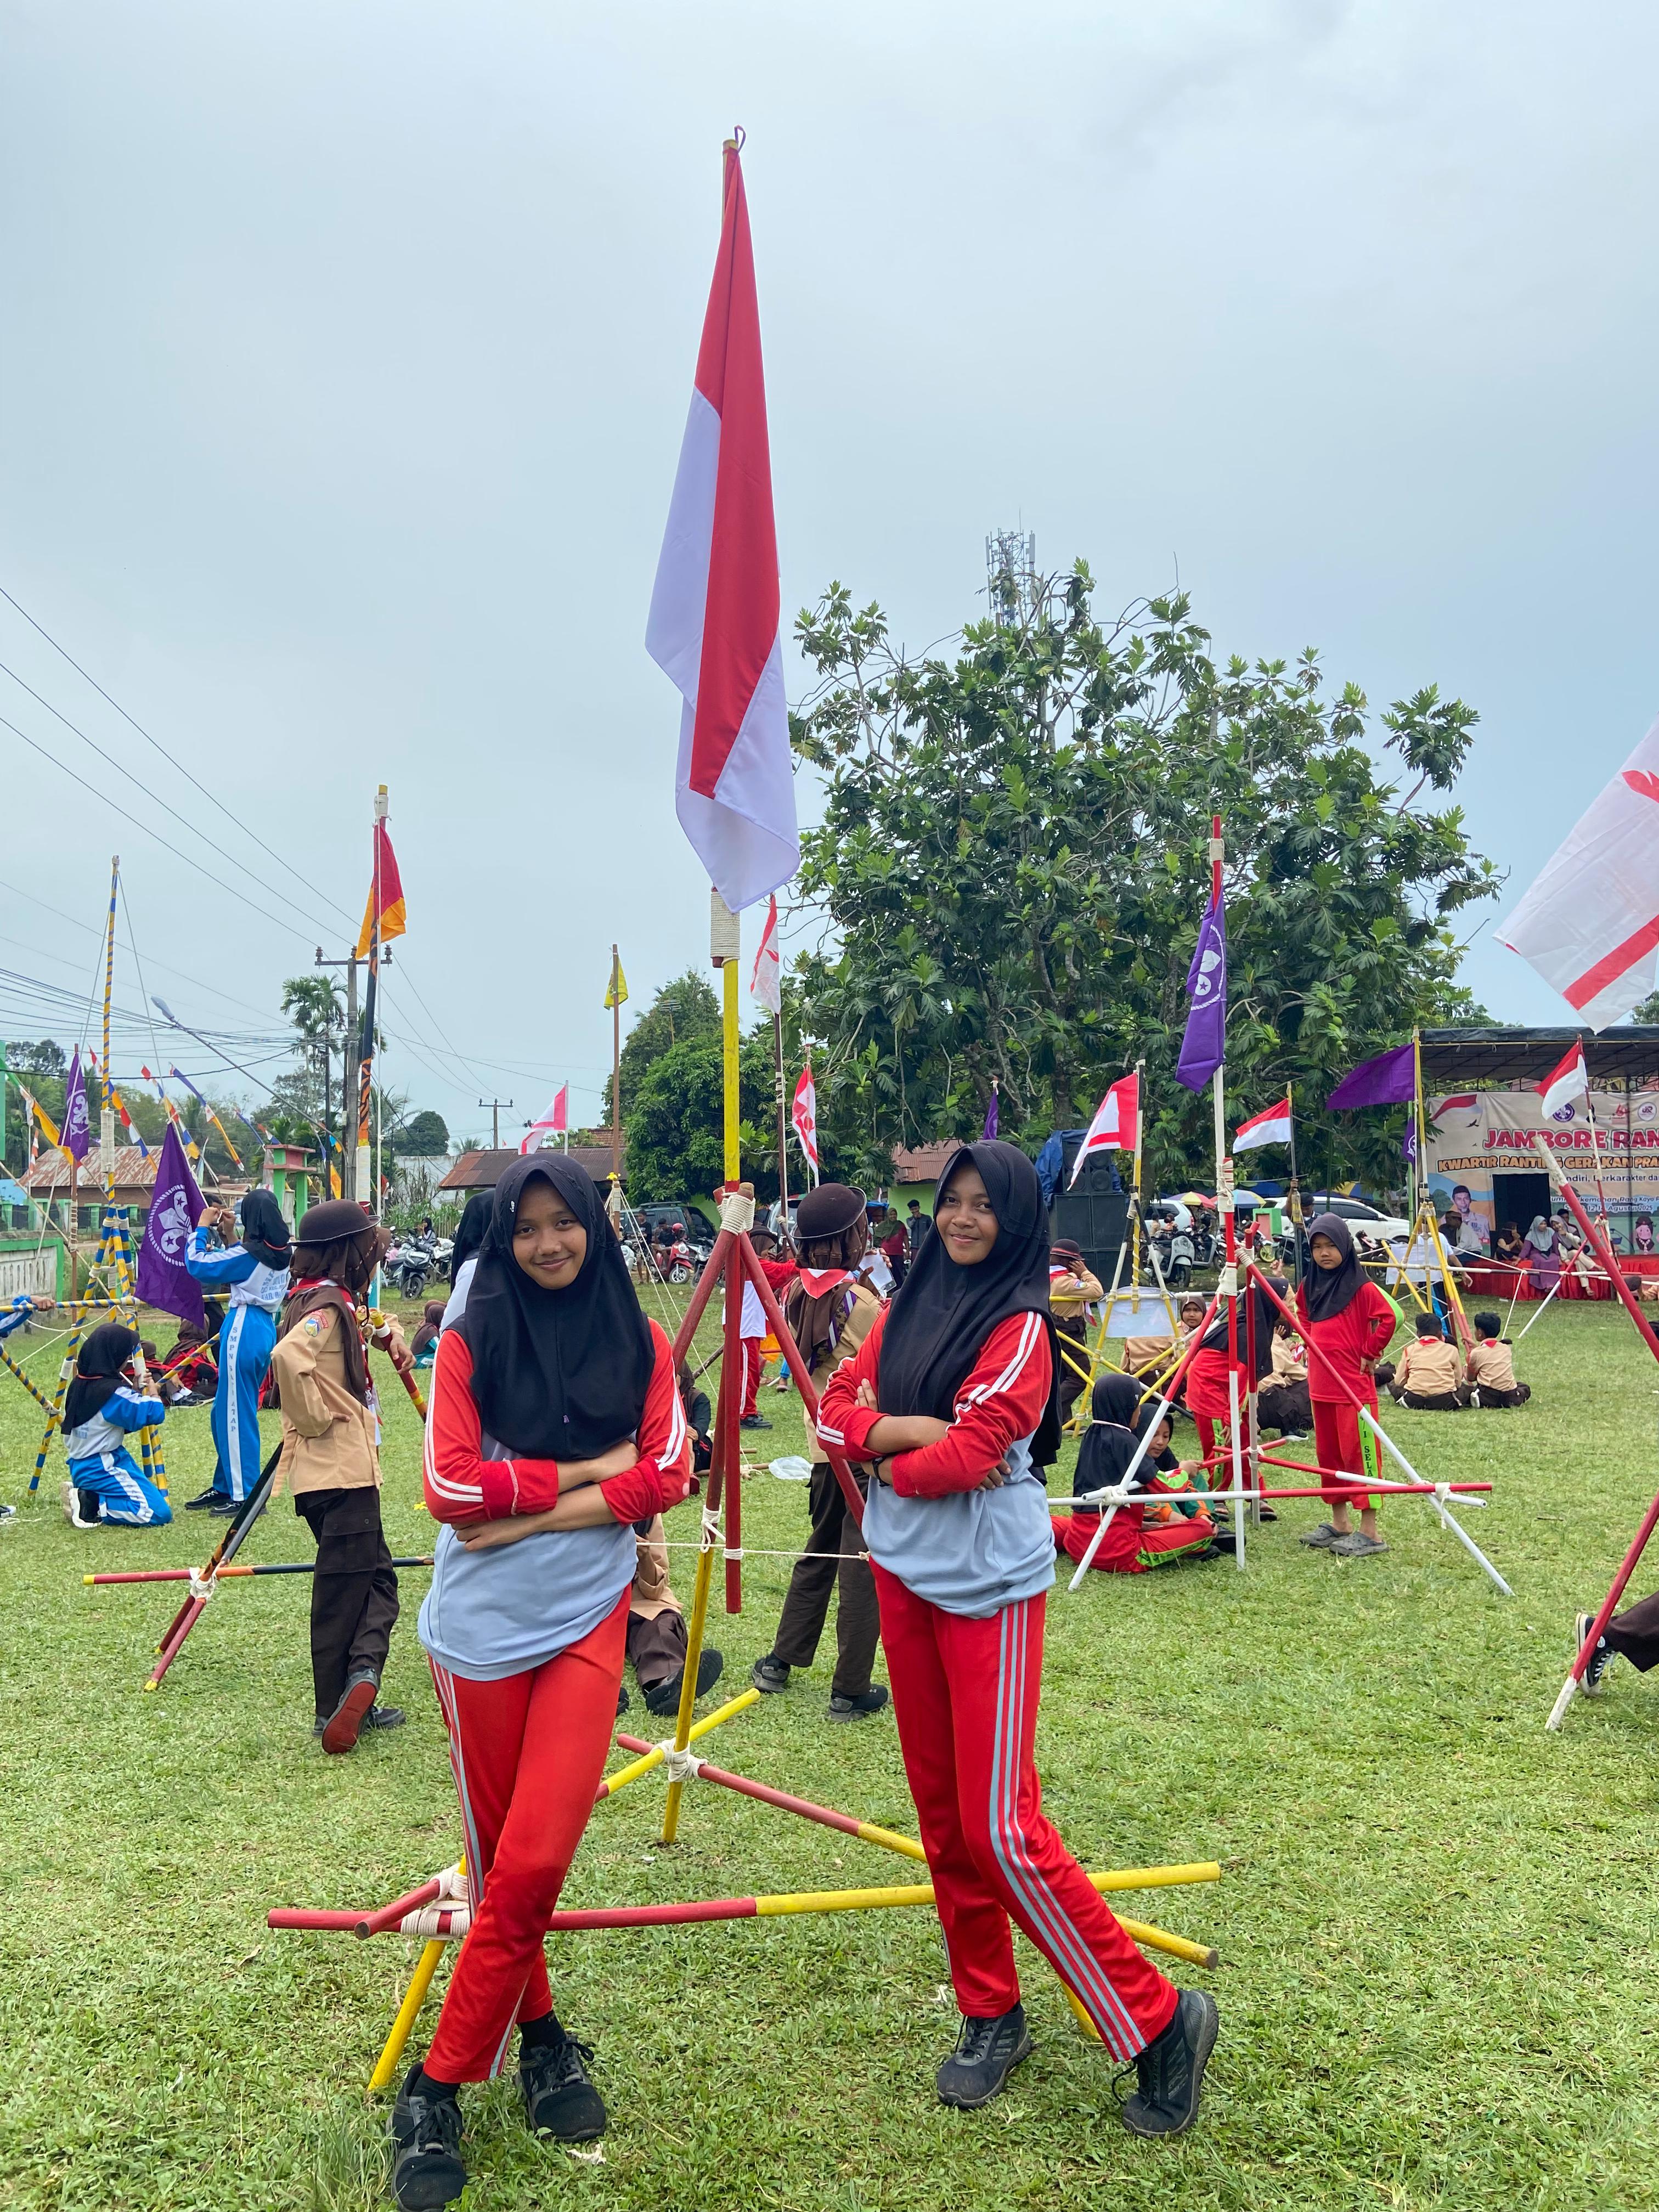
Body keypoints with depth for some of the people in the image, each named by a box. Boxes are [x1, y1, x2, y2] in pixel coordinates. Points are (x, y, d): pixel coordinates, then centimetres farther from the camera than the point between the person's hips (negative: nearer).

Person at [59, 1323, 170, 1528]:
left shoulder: (79, 1383, 6)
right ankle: (92, 1505, -14)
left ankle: (84, 1495, 8)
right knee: (158, 1514, -16)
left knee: (158, 1496, 19)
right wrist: (152, 1392, 1)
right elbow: (154, 1413, -20)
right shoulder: (113, 1391, -21)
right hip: (102, 1469, -10)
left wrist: (134, 1391, 8)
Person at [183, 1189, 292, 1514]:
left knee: (236, 1414, -2)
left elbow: (197, 1265, -9)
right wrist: (228, 1236, 19)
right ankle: (225, 1486, 26)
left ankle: (245, 1495, 0)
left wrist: (202, 1229, 3)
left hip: (243, 1329, -9)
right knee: (225, 1411, 18)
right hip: (267, 1328, 9)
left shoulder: (248, 1254, -15)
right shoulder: (284, 1254, 8)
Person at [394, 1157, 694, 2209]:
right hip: (480, 1628, 0)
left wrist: (531, 1511, -13)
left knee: (534, 1862, -5)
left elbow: (669, 1472, -6)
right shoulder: (471, 1341, -2)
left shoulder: (639, 1342, 4)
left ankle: (441, 2085, 11)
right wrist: (584, 1471, -10)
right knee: (499, 1857, 12)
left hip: (588, 1621, 0)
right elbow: (452, 1486, -10)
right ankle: (540, 2035, 34)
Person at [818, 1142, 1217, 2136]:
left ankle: (1158, 2017, 8)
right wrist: (912, 1430, -15)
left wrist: (889, 1460, -3)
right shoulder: (909, 1308, 8)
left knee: (1001, 1826, -8)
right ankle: (991, 2015, 29)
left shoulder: (1021, 1327, -13)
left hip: (989, 1587, -7)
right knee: (941, 1809, 14)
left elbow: (965, 1457, -20)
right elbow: (837, 1408, 3)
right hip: (904, 1574, 7)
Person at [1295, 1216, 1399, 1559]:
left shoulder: (1361, 1286, -12)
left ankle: (1370, 1532, 0)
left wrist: (1370, 1352, -13)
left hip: (1355, 1386, -7)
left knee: (1358, 1453, -5)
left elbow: (1390, 1316, -21)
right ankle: (1339, 1523, 24)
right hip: (1320, 1386, 7)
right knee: (1328, 1454, 13)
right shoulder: (1309, 1285, 9)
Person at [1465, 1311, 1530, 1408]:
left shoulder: (1476, 1353, 0)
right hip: (1510, 1398, 4)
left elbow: (1471, 1379, 11)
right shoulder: (1506, 1348, 11)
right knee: (1525, 1388, 34)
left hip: (1487, 1398, -4)